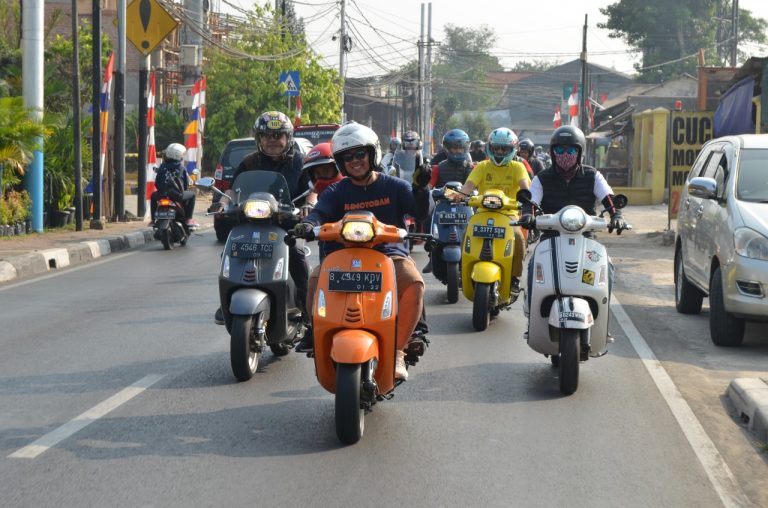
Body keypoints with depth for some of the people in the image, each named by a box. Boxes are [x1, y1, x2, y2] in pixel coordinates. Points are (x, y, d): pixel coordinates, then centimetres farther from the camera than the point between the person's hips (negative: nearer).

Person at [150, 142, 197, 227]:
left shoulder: (162, 167, 6)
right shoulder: (182, 169, 1)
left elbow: (156, 183, 9)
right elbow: (186, 183, 8)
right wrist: (182, 191, 29)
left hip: (162, 195, 3)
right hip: (178, 196, -2)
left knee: (153, 196, 36)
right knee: (191, 195, 24)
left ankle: (153, 219, 29)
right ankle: (188, 219, 15)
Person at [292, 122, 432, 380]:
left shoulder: (393, 186, 10)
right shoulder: (336, 192, 12)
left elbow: (420, 211, -2)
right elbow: (320, 213, -6)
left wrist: (420, 189, -23)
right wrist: (307, 224, -29)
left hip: (390, 254, -1)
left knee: (414, 283, -32)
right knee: (316, 280, -29)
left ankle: (397, 351, -26)